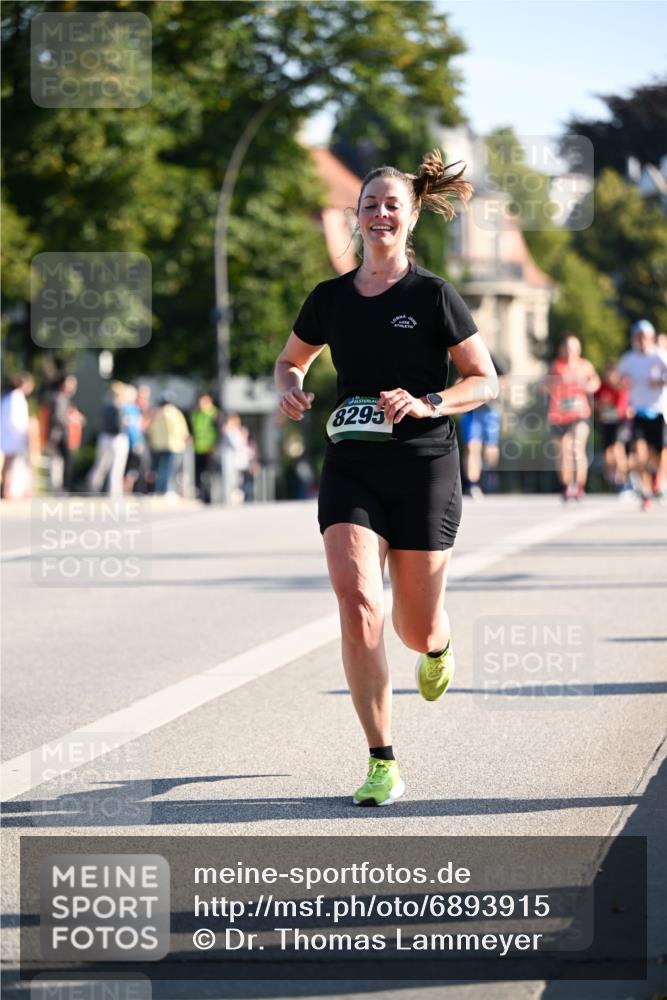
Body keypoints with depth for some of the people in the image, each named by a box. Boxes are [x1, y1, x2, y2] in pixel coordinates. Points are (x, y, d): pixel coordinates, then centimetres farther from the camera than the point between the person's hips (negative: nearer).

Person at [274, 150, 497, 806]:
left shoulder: (433, 296, -4)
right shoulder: (330, 298, 6)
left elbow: (486, 382, -2)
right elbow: (290, 359, 23)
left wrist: (426, 403, -19)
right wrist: (290, 391, 0)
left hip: (424, 470, -2)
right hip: (350, 469, 2)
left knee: (416, 631, 6)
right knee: (356, 607, -17)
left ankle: (439, 645, 48)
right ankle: (383, 765, -9)